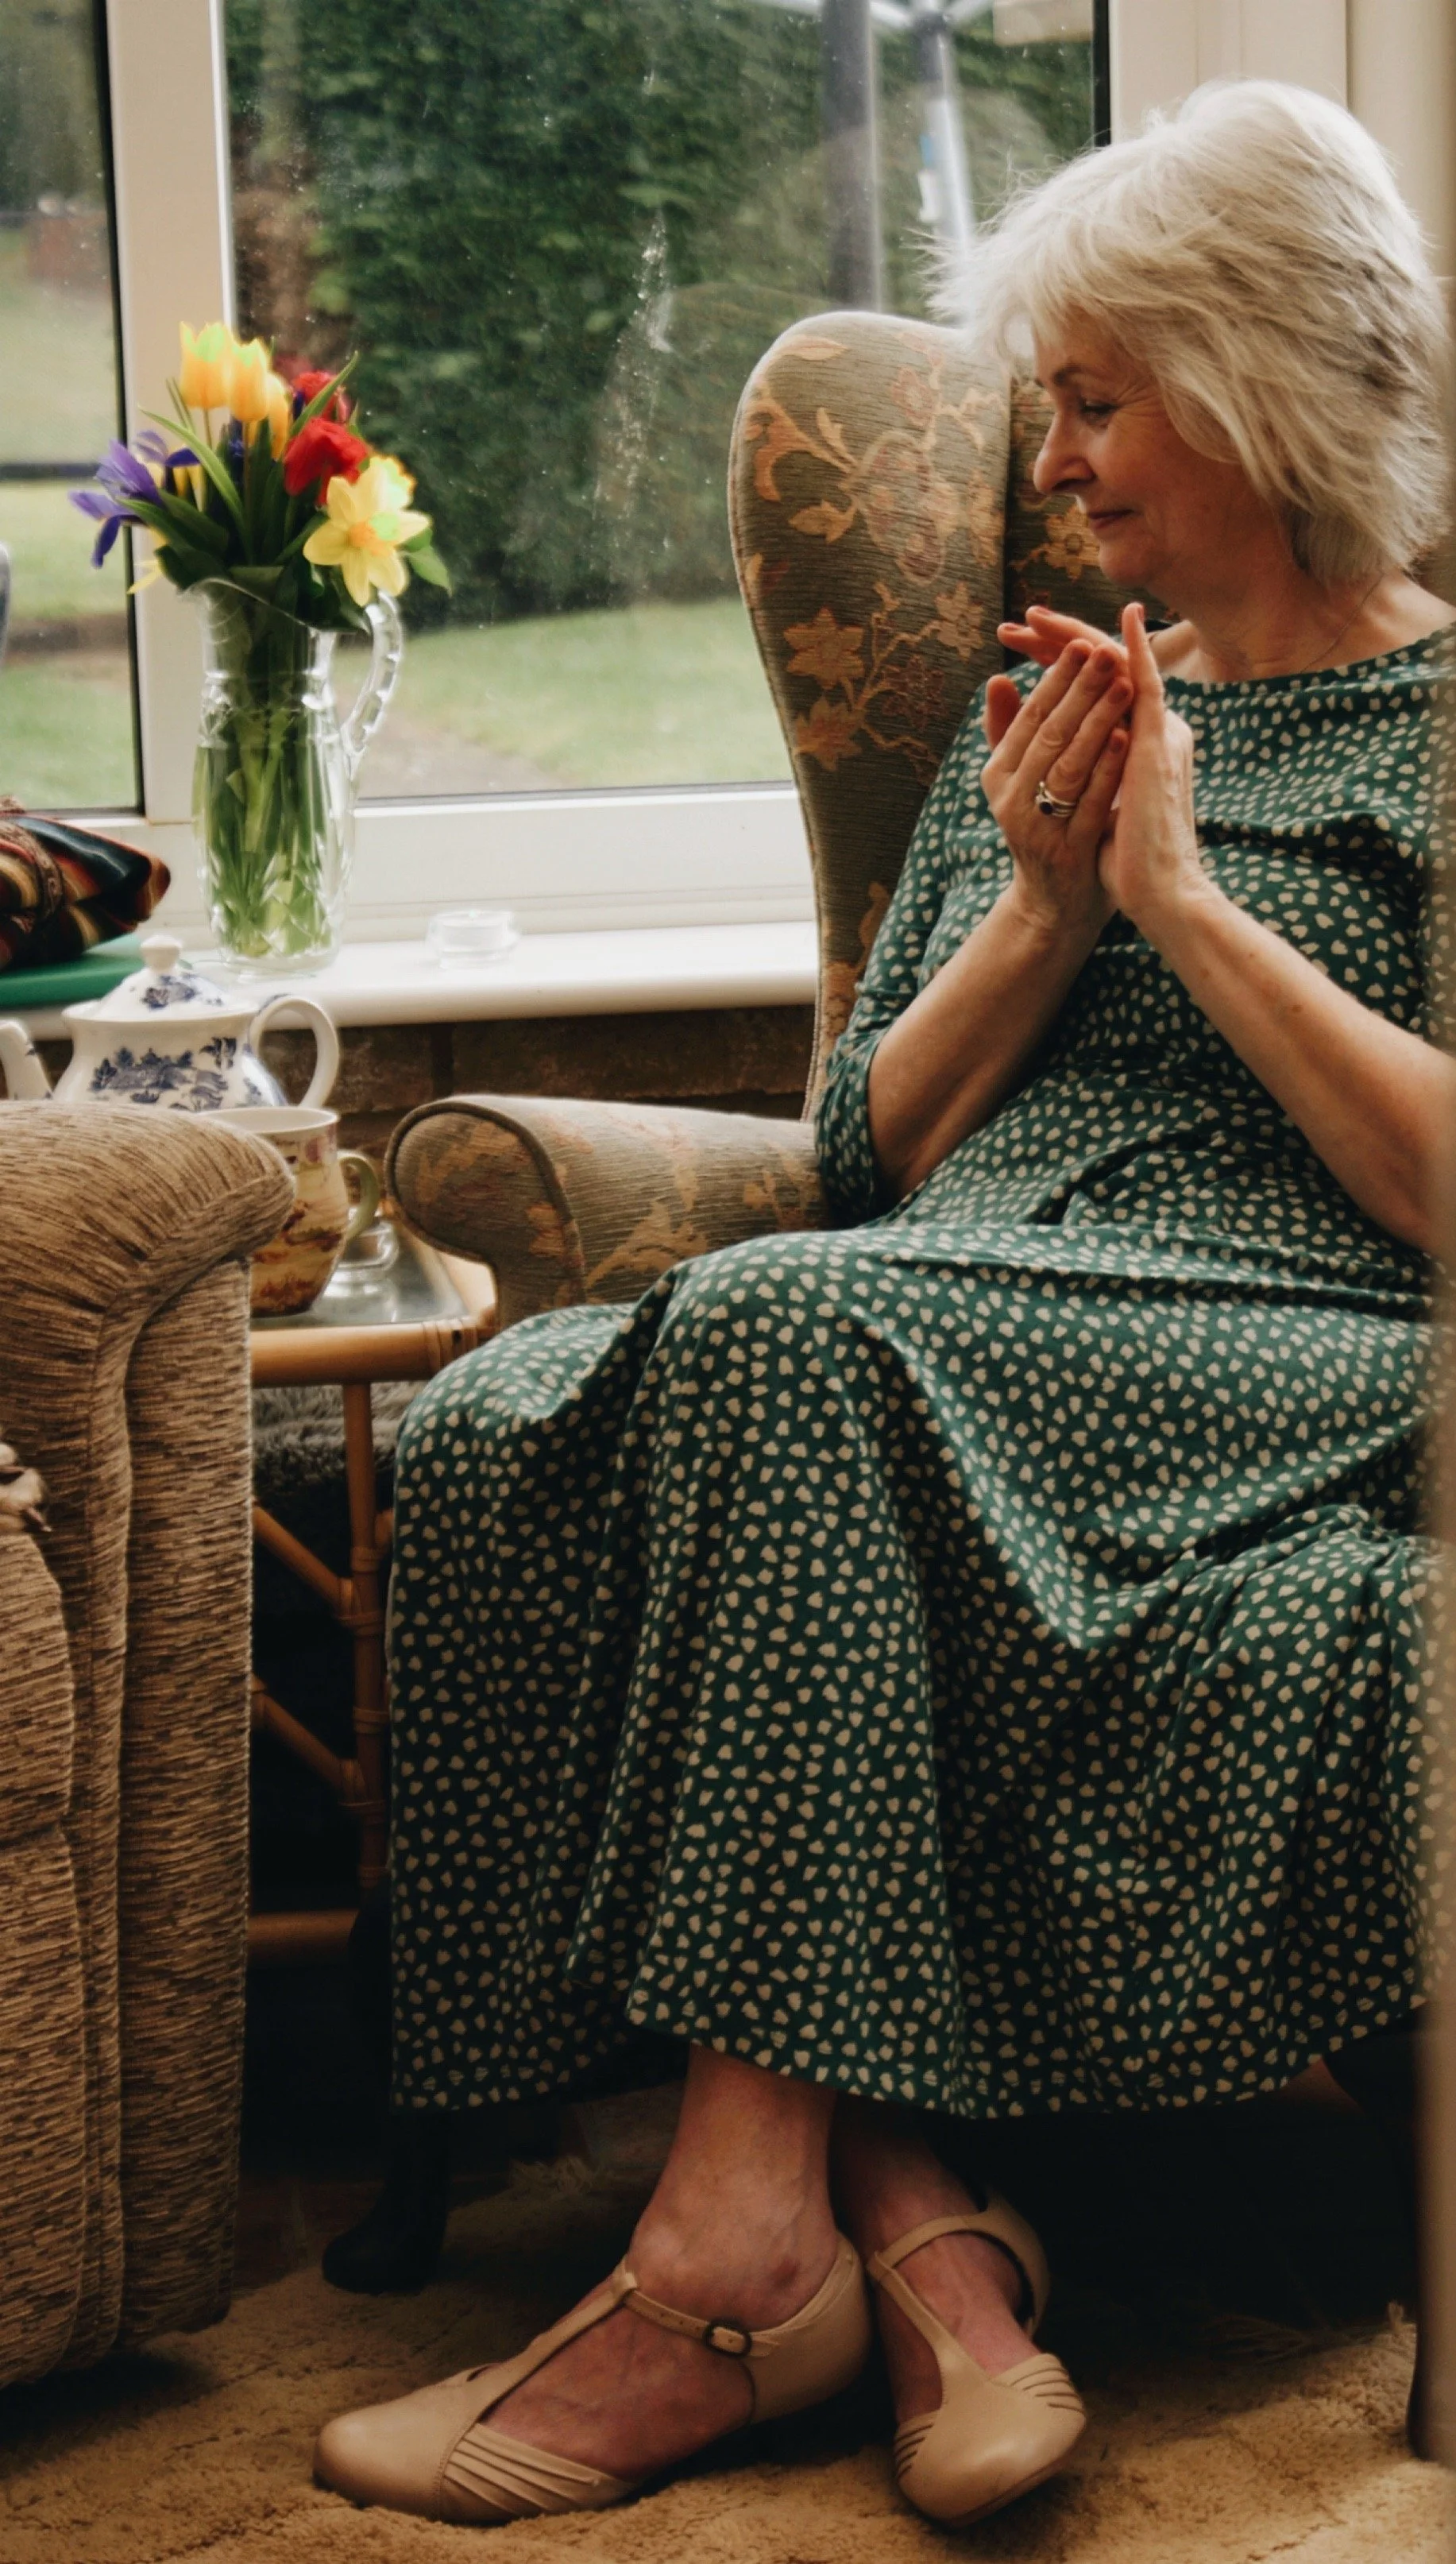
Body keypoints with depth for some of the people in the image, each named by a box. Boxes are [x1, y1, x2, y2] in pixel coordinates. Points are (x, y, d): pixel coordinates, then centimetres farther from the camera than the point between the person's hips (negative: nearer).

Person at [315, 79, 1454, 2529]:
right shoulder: (1052, 714, 25)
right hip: (978, 1350, 6)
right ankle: (916, 2226, -32)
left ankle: (740, 2235, -31)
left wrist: (1189, 896, -6)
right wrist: (1039, 911, 3)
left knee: (797, 1340, -34)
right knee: (512, 1431, -24)